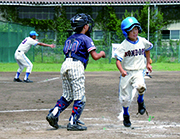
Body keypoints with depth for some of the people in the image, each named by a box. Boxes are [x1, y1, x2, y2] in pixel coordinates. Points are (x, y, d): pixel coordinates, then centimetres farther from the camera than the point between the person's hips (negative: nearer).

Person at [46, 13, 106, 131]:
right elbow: (95, 57, -6)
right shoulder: (86, 39, 1)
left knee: (67, 96, 18)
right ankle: (73, 123, -4)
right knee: (80, 98, -1)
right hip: (76, 66, -7)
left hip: (65, 65, 7)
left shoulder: (70, 39, 22)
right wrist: (102, 53, 16)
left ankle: (54, 114, 3)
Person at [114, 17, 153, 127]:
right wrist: (122, 71, -33)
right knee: (125, 99, 2)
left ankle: (140, 101, 1)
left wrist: (148, 63, 24)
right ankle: (126, 116, 32)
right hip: (126, 73, -1)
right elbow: (118, 61, -16)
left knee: (140, 86, -32)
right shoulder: (124, 45, -10)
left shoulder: (143, 41, 2)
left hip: (139, 71, 1)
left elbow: (147, 49, 26)